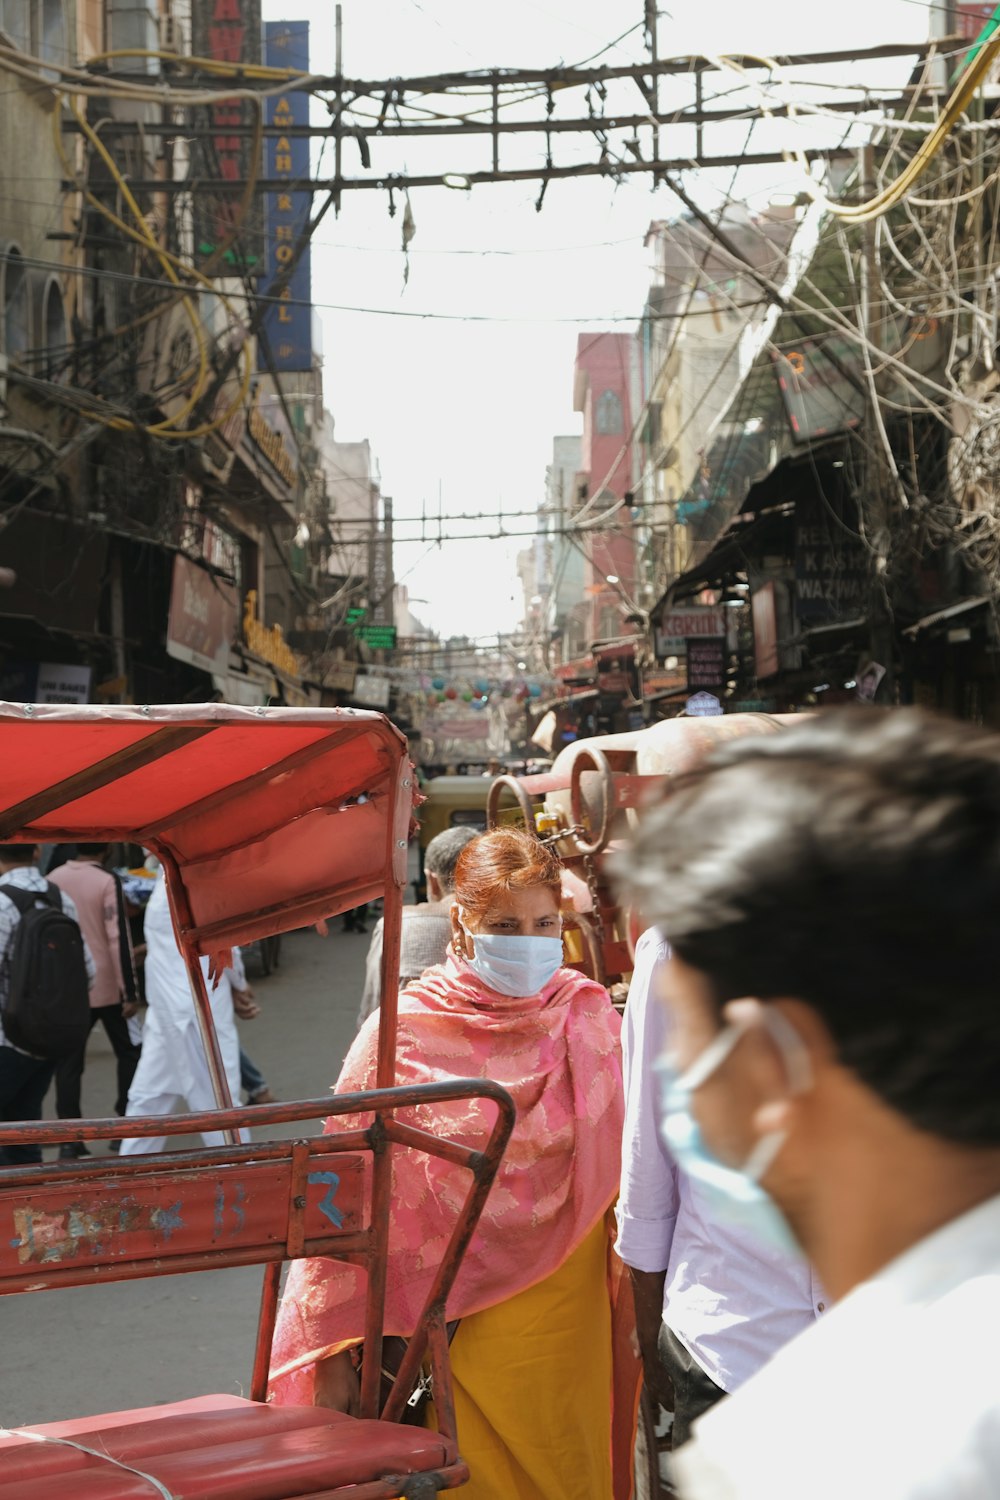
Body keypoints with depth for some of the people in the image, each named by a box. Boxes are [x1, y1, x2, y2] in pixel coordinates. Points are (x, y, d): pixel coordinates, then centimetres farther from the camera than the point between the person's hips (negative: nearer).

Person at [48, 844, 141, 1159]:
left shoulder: (52, 879, 3)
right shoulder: (107, 881, -13)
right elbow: (118, 939, -16)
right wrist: (130, 992, -13)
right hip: (106, 987, -4)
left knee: (68, 1063, 6)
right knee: (130, 1052, 13)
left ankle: (69, 1138, 2)